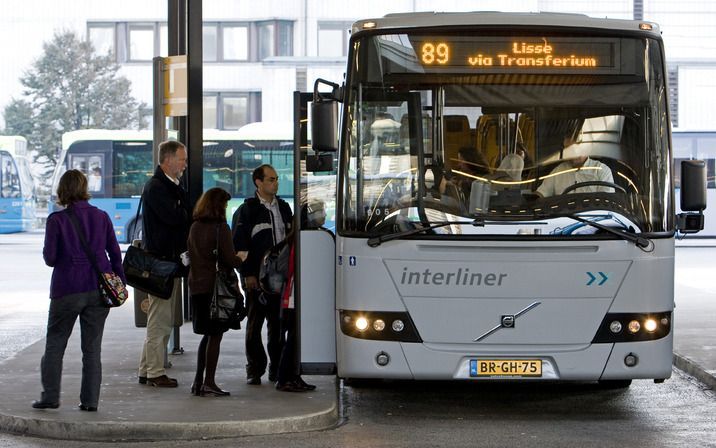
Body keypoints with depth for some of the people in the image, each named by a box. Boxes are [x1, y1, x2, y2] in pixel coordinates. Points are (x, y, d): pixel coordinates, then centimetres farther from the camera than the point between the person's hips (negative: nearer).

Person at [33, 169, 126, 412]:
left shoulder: (56, 220, -6)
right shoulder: (101, 217, 4)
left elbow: (50, 258, -7)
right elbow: (115, 253, 6)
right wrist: (120, 283, 13)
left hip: (67, 290, -3)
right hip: (99, 289, 3)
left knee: (55, 344, 10)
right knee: (92, 347, 9)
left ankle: (50, 396, 9)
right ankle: (90, 400, 7)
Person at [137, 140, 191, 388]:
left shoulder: (172, 187, 19)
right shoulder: (155, 187, -12)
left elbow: (183, 216, 15)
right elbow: (173, 217, -23)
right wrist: (193, 214, -5)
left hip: (172, 259, 10)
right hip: (161, 259, -10)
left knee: (162, 320, 13)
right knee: (159, 319, -6)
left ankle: (147, 370, 18)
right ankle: (155, 372, -2)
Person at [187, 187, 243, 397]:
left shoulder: (195, 227, 7)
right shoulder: (221, 228, -13)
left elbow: (190, 256, 13)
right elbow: (230, 259, -15)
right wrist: (241, 260, 7)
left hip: (197, 286, 6)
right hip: (216, 286, -6)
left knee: (208, 335, 17)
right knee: (215, 335, 1)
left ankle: (198, 380, 15)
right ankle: (209, 382, 0)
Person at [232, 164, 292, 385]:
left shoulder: (283, 207, 14)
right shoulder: (247, 210, -3)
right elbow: (240, 245, -7)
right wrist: (248, 274, -13)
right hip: (257, 278, -5)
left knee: (278, 325, 8)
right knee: (255, 325, 1)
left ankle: (277, 369, 15)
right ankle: (255, 370, 5)